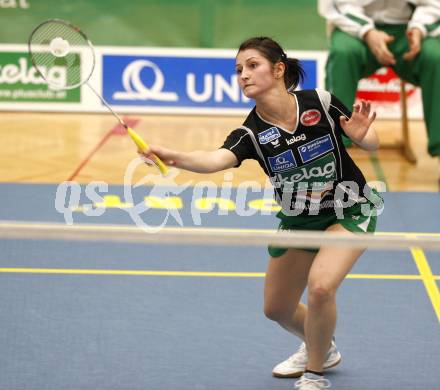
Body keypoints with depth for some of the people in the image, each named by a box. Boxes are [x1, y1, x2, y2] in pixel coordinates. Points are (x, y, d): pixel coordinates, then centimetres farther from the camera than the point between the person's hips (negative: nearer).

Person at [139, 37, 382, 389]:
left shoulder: (321, 102, -19)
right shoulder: (252, 133, -19)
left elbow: (371, 142, -4)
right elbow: (215, 159, -42)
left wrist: (361, 135, -28)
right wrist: (173, 157, -62)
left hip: (349, 210, -4)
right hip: (298, 218, 4)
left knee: (320, 285, -27)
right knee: (277, 309, 12)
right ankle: (322, 349, 46)